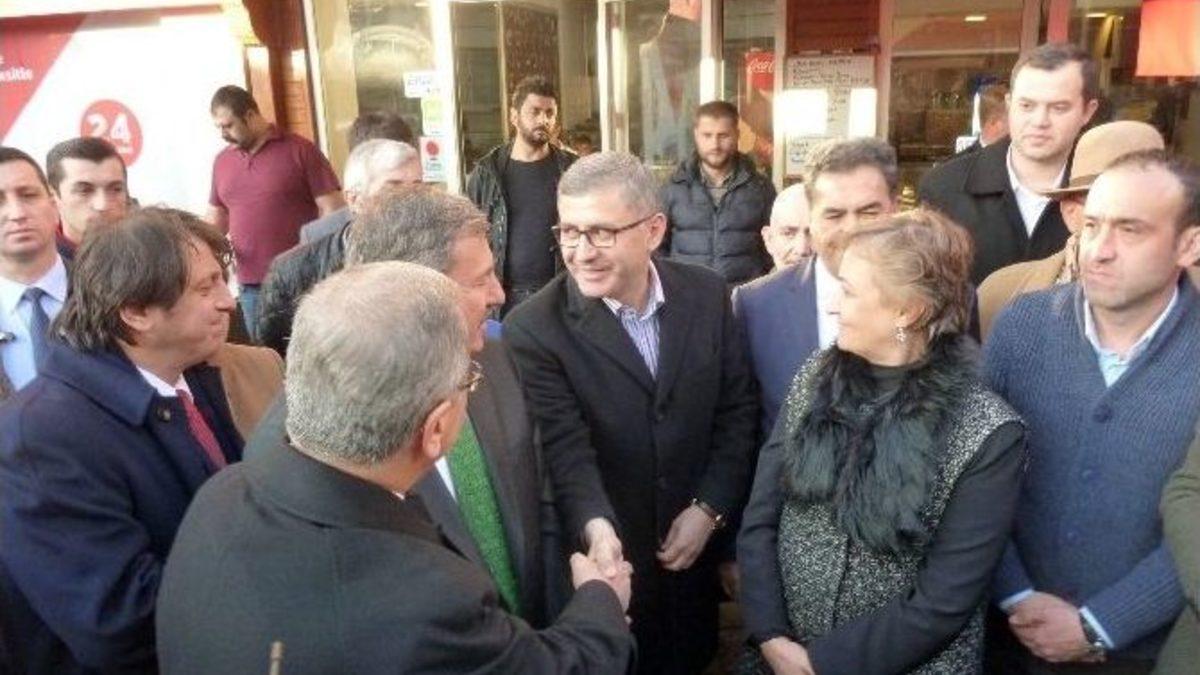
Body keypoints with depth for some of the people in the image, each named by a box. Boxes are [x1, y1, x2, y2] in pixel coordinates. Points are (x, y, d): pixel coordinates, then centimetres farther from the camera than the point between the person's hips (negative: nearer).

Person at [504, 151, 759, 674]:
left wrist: (710, 509, -9)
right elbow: (565, 449, -24)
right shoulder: (534, 329, -17)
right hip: (605, 564, -3)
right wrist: (596, 529, -41)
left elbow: (738, 410, 0)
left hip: (694, 552, 4)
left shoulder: (706, 294, -6)